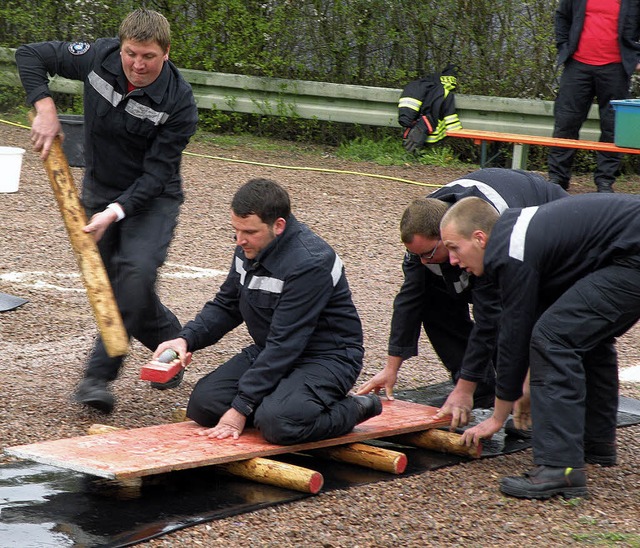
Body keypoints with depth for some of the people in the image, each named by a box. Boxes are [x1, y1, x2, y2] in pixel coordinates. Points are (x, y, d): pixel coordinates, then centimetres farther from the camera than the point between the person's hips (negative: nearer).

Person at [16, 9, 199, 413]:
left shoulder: (179, 103, -23)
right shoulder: (99, 58, -14)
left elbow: (156, 174, -23)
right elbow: (30, 55, -3)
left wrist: (116, 211, -34)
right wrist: (45, 108, -17)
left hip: (151, 199, -4)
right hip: (99, 193, 4)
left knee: (136, 273, -26)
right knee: (109, 284, 5)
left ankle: (99, 374, -23)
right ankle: (172, 343, 30)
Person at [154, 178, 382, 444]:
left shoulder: (310, 264, -28)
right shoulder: (250, 247, -1)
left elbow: (285, 345, -27)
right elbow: (226, 306, 12)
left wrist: (241, 408, -26)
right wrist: (186, 339, -9)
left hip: (327, 358, -8)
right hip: (269, 351, 8)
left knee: (276, 422, -33)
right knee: (203, 403, -9)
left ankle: (353, 410, -6)